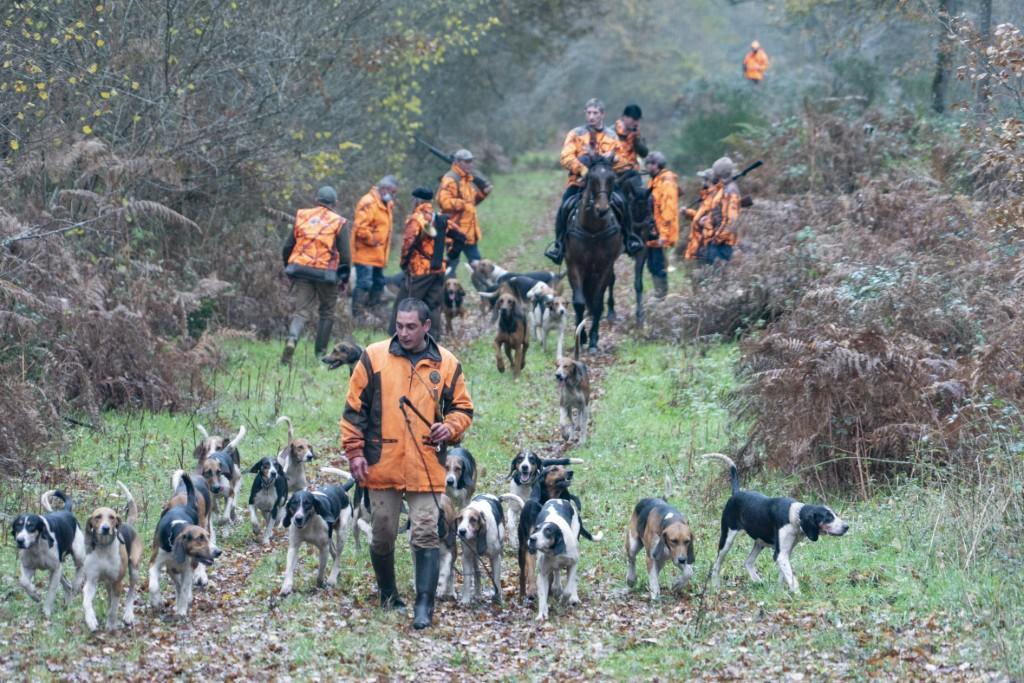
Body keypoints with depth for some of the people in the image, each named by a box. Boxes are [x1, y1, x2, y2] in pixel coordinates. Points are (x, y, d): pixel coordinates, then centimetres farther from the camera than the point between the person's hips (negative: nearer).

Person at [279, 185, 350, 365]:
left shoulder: (302, 217, 7)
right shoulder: (338, 223, -1)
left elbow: (287, 247, 9)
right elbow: (345, 256, -3)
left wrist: (289, 268, 23)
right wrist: (344, 279, 10)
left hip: (300, 270, 2)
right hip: (326, 274, -2)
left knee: (301, 311, 3)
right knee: (326, 313, 18)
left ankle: (292, 339, -26)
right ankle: (320, 352, 21)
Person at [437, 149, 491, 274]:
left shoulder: (468, 179, 18)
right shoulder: (450, 179, -13)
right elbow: (444, 201, -24)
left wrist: (482, 193, 10)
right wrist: (463, 203, -26)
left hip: (469, 229, 10)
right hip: (456, 229, -10)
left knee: (476, 262, 11)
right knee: (452, 260, -5)